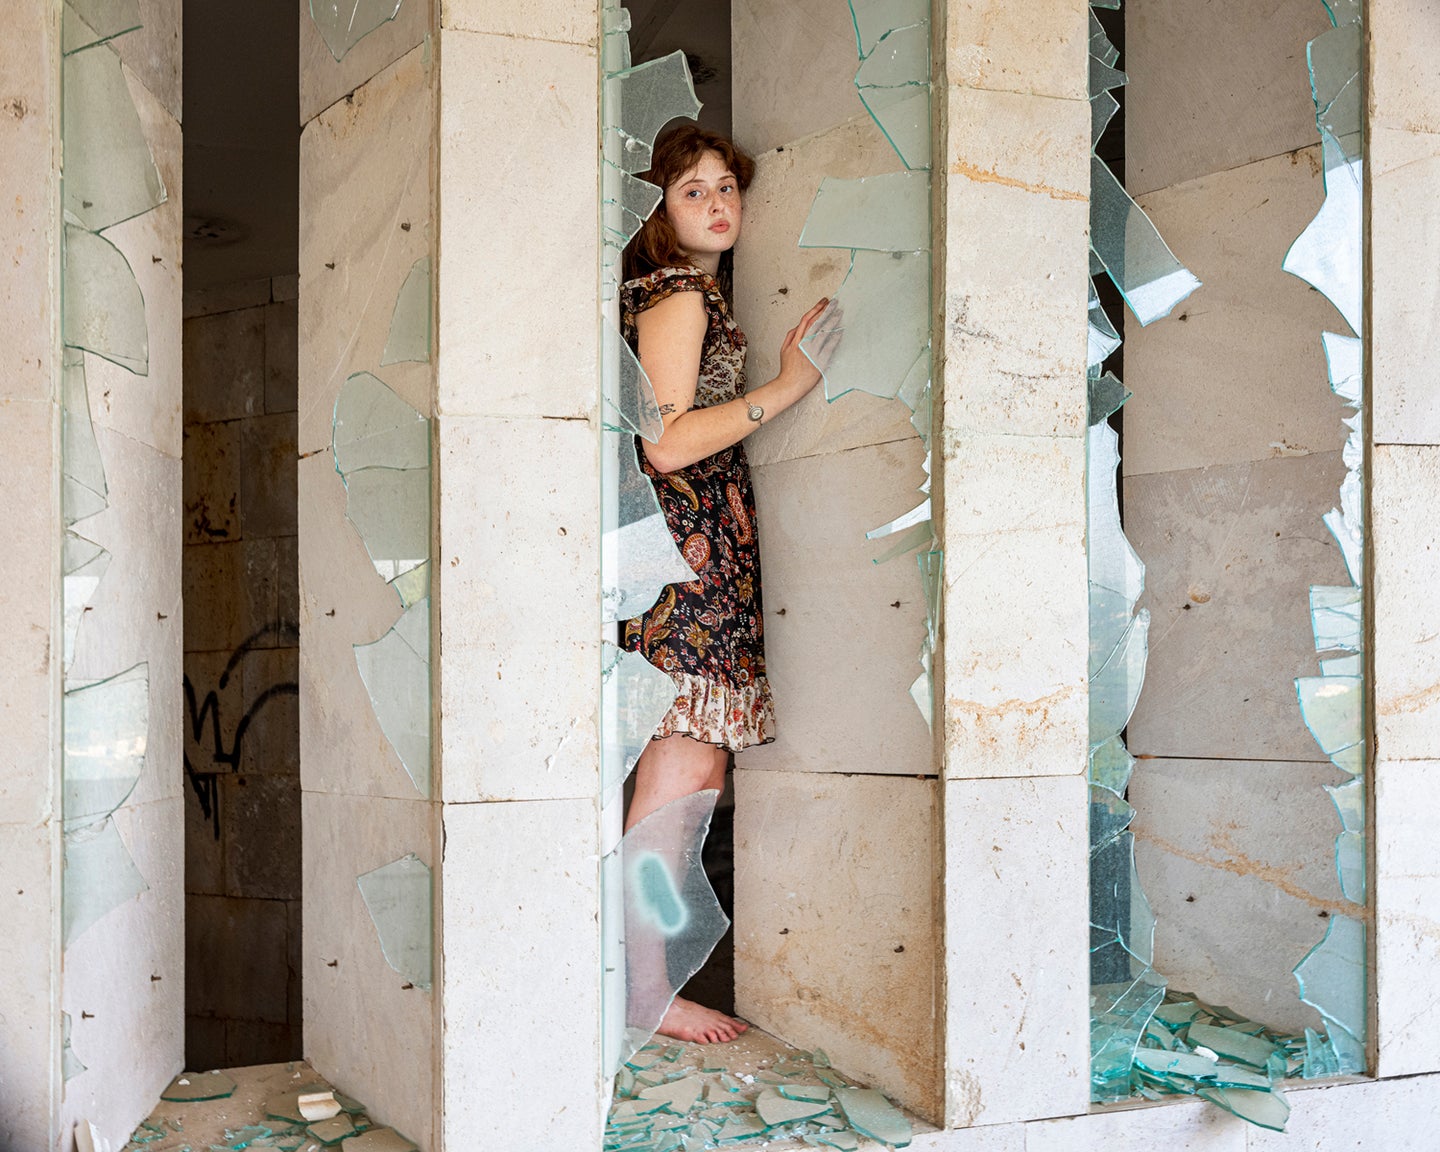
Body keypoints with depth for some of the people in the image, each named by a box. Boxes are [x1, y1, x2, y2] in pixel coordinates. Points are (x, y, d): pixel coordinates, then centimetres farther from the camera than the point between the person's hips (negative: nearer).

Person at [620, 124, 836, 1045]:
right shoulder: (678, 296, -7)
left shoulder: (697, 295, 23)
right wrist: (789, 385, -16)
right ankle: (647, 989, -4)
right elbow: (668, 445, -17)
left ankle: (649, 982, 12)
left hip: (705, 544, 10)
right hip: (686, 543, -10)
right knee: (683, 769, -9)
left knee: (692, 773, 7)